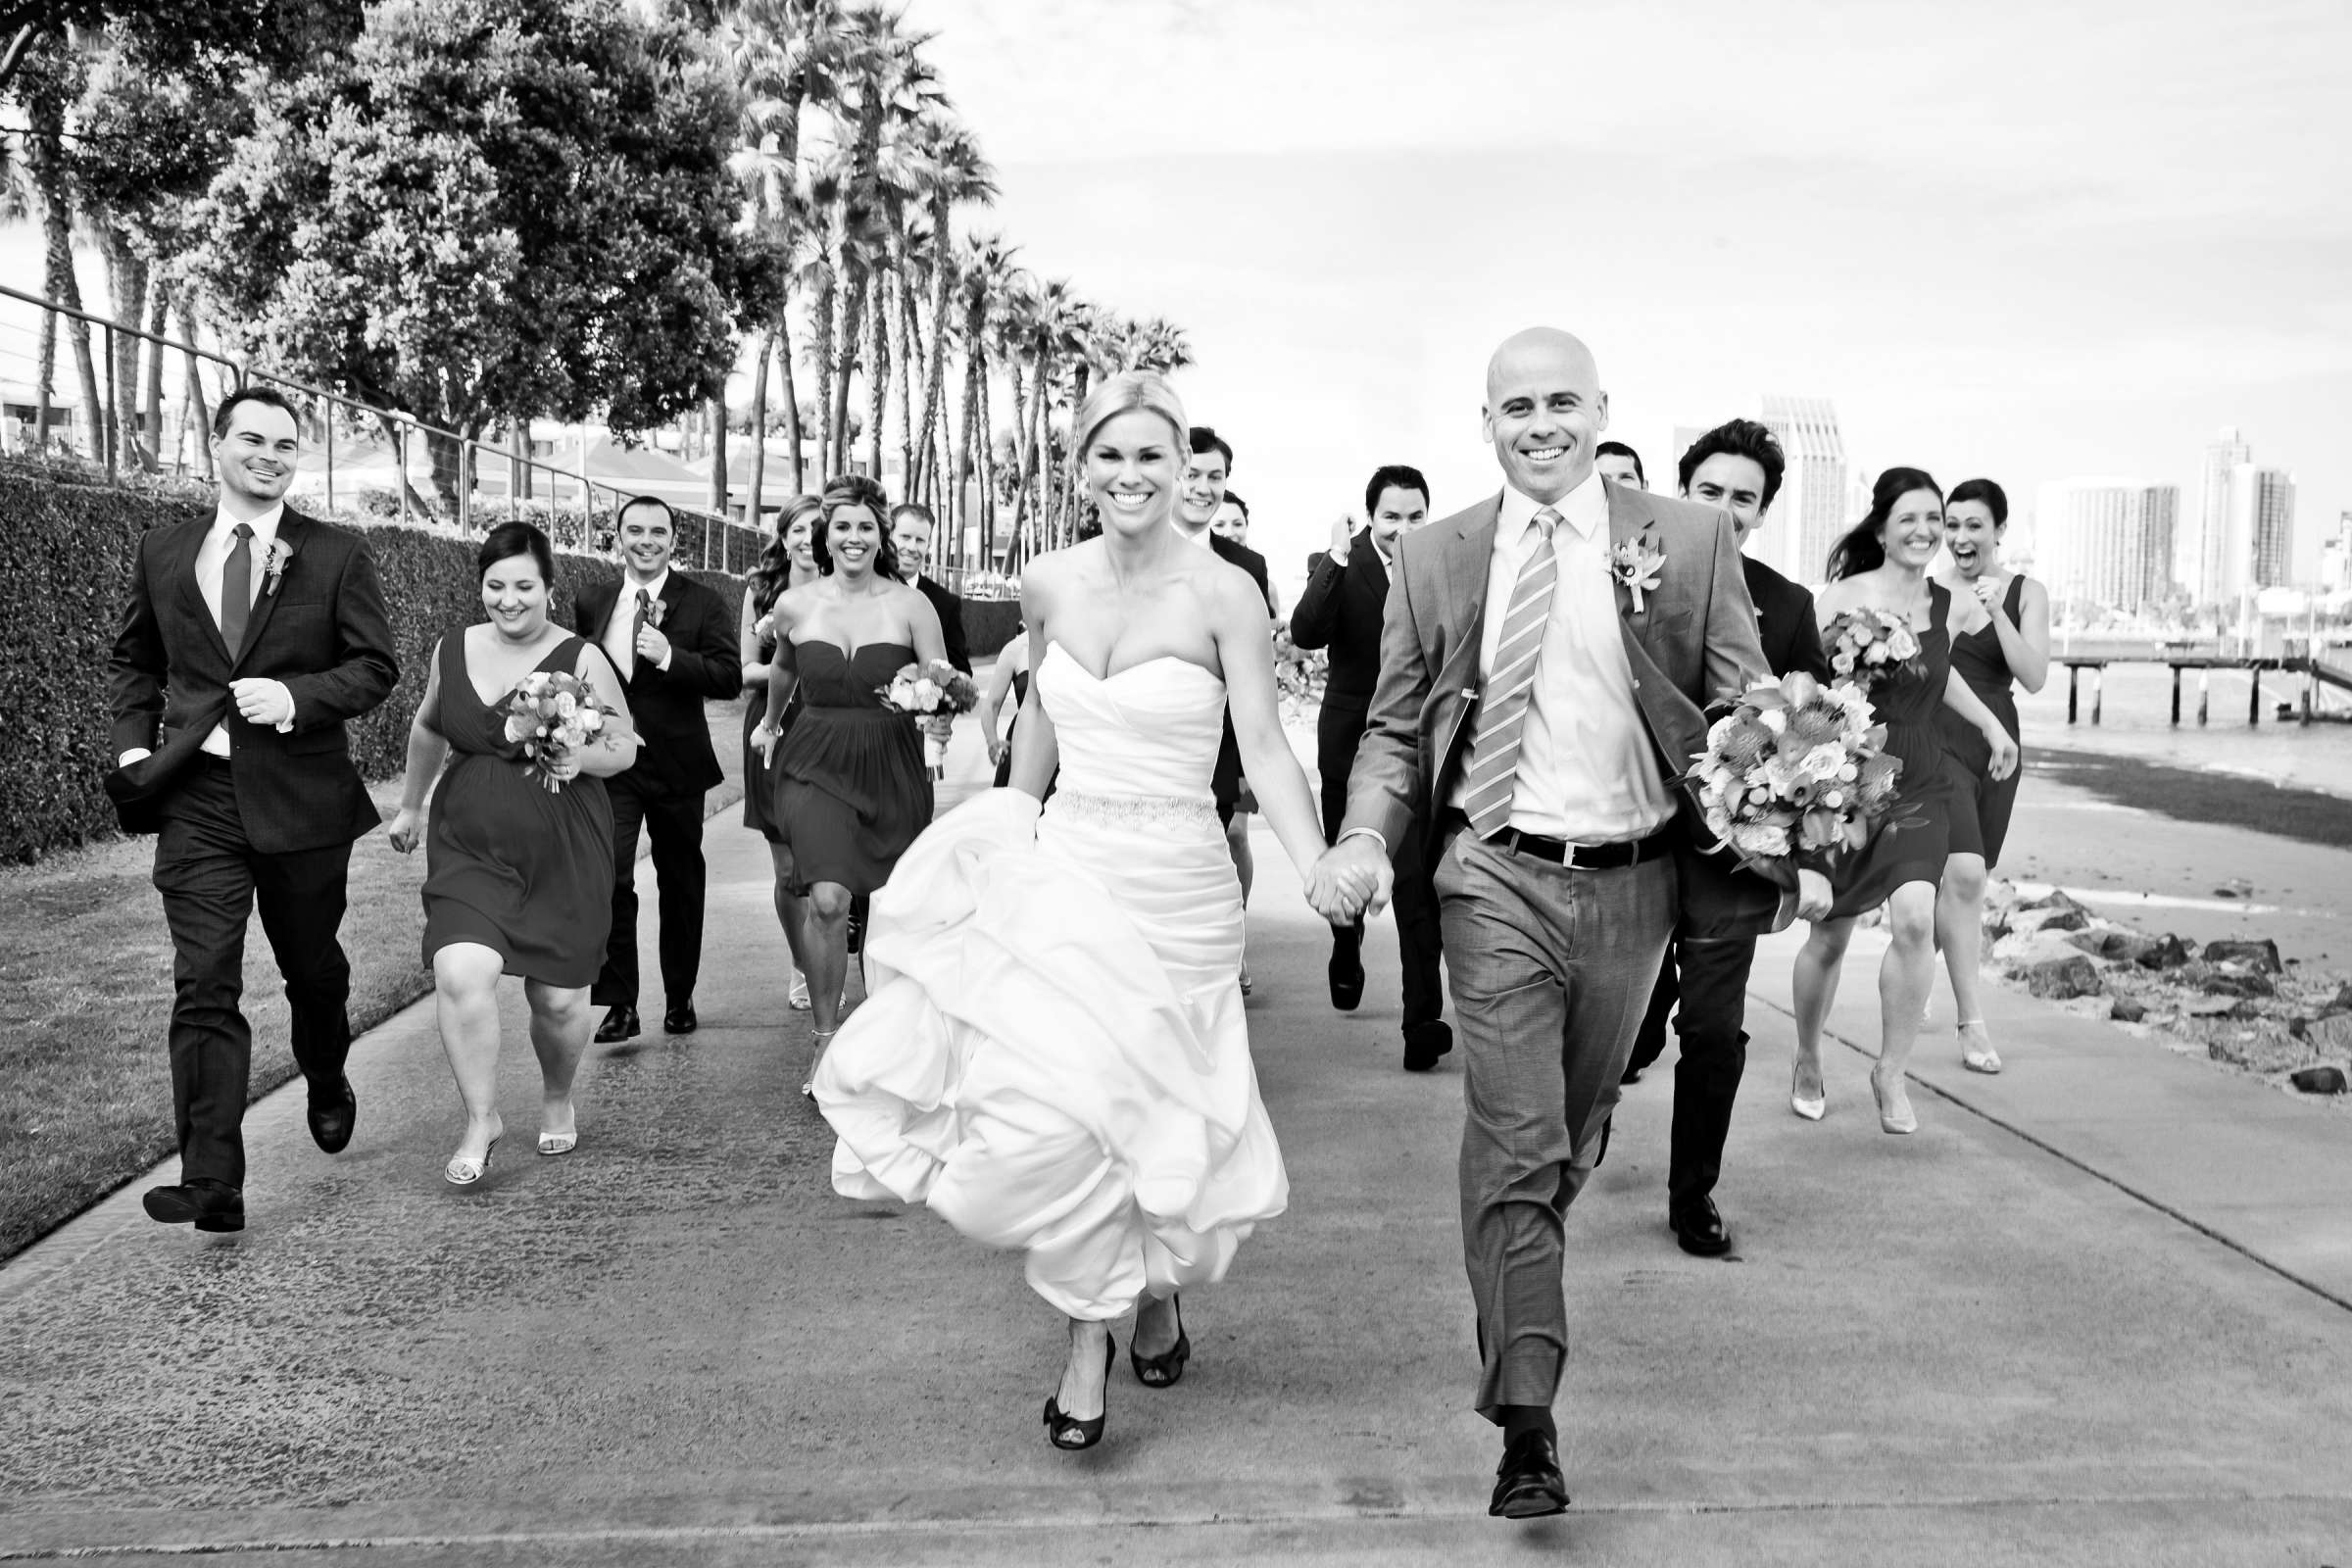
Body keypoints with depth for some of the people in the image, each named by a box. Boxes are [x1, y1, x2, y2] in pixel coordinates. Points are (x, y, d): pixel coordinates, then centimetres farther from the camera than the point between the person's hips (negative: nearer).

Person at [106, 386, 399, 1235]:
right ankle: (211, 1185, -8)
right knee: (204, 989, -7)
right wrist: (134, 742, 4)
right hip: (197, 799, 1)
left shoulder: (337, 555, 0)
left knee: (314, 969, 16)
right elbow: (133, 658, 19)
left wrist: (296, 697, -18)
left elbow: (376, 665, -2)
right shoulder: (163, 551, 8)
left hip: (302, 796, 0)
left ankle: (327, 1086, 47)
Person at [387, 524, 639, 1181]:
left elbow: (624, 745, -1)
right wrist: (411, 806, 32)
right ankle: (482, 1119, -1)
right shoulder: (451, 651, 7)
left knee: (559, 998, 3)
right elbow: (428, 730, 24)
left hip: (564, 855, -2)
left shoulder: (581, 658, -5)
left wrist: (581, 758, -22)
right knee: (460, 974, -19)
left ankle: (557, 1099, 35)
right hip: (469, 848, 2)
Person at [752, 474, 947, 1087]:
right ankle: (826, 1039, -2)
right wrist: (771, 722, 38)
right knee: (826, 900, -17)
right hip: (817, 763, 0)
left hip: (892, 766, 0)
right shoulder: (795, 605, 3)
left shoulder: (910, 605, -5)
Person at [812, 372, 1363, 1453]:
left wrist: (1312, 860, -30)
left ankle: (1157, 1289, 35)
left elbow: (1266, 746, -15)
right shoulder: (1048, 585, 2)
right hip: (1062, 868, 3)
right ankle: (1089, 1340, 9)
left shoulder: (1223, 594, -11)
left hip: (1175, 886, -3)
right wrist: (1009, 832, 22)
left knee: (1142, 1102, 4)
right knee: (1053, 1099, -8)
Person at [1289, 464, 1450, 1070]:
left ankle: (1423, 1019, -11)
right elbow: (1305, 634, -23)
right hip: (1351, 740, 1)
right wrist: (1337, 560, -28)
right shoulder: (1334, 565, -5)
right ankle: (1347, 951, 50)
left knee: (1419, 880, -12)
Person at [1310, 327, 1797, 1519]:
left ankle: (1515, 1289, 46)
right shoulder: (1435, 558, 3)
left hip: (1634, 883, 2)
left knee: (1574, 1136, 18)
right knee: (1513, 1143, -8)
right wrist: (1367, 837, -10)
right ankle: (1526, 1420, -4)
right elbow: (1395, 728, 7)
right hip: (1498, 879, -1)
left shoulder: (1692, 542, 0)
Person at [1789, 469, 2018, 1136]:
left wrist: (1992, 727, 19)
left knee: (1915, 918, -19)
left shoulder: (1954, 606, 1)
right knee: (1829, 936, 8)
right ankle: (1807, 1064, 34)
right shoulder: (1842, 599, -11)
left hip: (1919, 786, 2)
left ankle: (1891, 1072, 1)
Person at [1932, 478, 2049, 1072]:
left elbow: (2034, 678, -8)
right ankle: (1971, 1022, -15)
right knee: (1963, 873, -19)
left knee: (1964, 880, 13)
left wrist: (1996, 613, -17)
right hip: (1938, 741, -3)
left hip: (1997, 743, 3)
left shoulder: (2027, 594, 3)